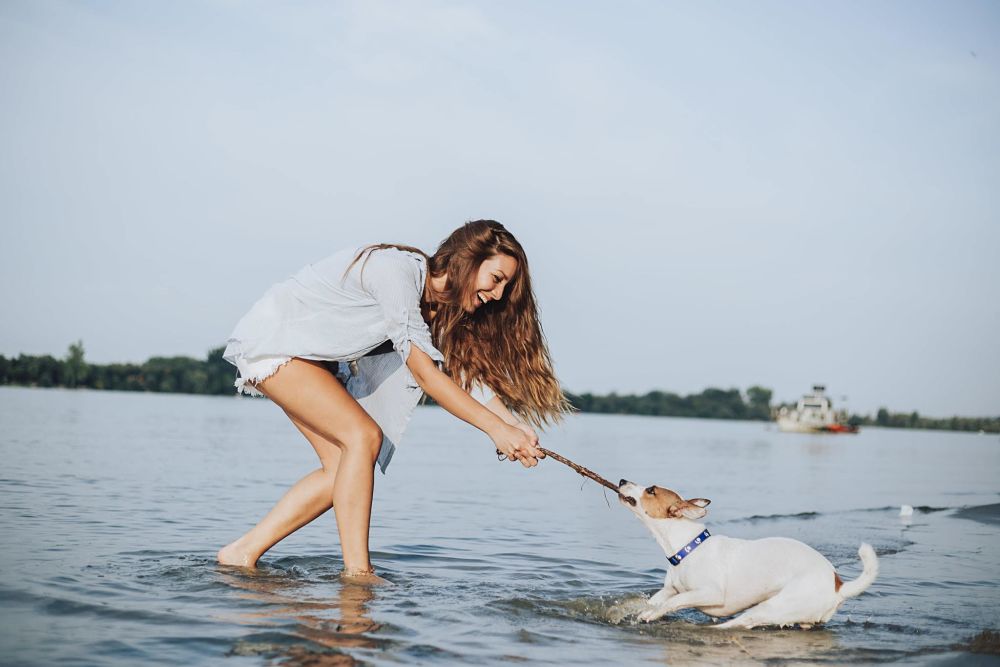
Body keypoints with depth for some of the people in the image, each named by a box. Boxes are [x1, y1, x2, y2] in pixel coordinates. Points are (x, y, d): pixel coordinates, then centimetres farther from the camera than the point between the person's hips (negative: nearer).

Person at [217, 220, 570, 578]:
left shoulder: (436, 305, 0)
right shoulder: (397, 271, -27)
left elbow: (468, 366, -4)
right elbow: (424, 373, -27)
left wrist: (515, 428, -18)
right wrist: (495, 427, -26)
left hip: (312, 356, 9)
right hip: (271, 339, -9)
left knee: (343, 467, 1)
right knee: (363, 435, -21)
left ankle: (243, 554, 6)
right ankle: (357, 573, -17)